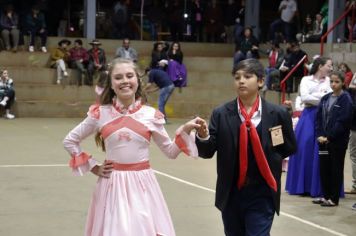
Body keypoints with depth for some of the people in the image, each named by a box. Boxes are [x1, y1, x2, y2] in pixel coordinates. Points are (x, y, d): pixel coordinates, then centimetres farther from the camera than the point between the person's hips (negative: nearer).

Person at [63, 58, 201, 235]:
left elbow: (170, 152, 7)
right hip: (112, 183, 0)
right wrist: (93, 167, 4)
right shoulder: (100, 114, -2)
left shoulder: (151, 115, 0)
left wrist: (185, 131, -9)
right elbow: (69, 141, 8)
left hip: (142, 183, 1)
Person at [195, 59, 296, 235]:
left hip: (262, 194, -2)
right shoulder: (221, 114, -4)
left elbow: (290, 148, 8)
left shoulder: (278, 114, -5)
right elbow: (207, 152, -7)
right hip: (231, 193, 2)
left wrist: (270, 159, -4)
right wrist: (203, 136, -26)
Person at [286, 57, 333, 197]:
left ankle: (318, 187, 2)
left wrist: (314, 97, -8)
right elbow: (304, 97, -8)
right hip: (308, 116, -1)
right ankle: (302, 186, 6)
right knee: (304, 149, -3)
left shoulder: (329, 81, 10)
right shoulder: (306, 80, 6)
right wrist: (323, 97, -5)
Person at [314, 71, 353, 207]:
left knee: (336, 169, 2)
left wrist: (329, 137, -15)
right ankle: (325, 196, 20)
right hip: (323, 139, 5)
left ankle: (334, 199, 9)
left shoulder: (346, 99, -7)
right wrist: (320, 135, -5)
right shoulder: (325, 98, 10)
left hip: (338, 141, -5)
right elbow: (319, 117, 8)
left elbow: (342, 121, -13)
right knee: (323, 168, 9)